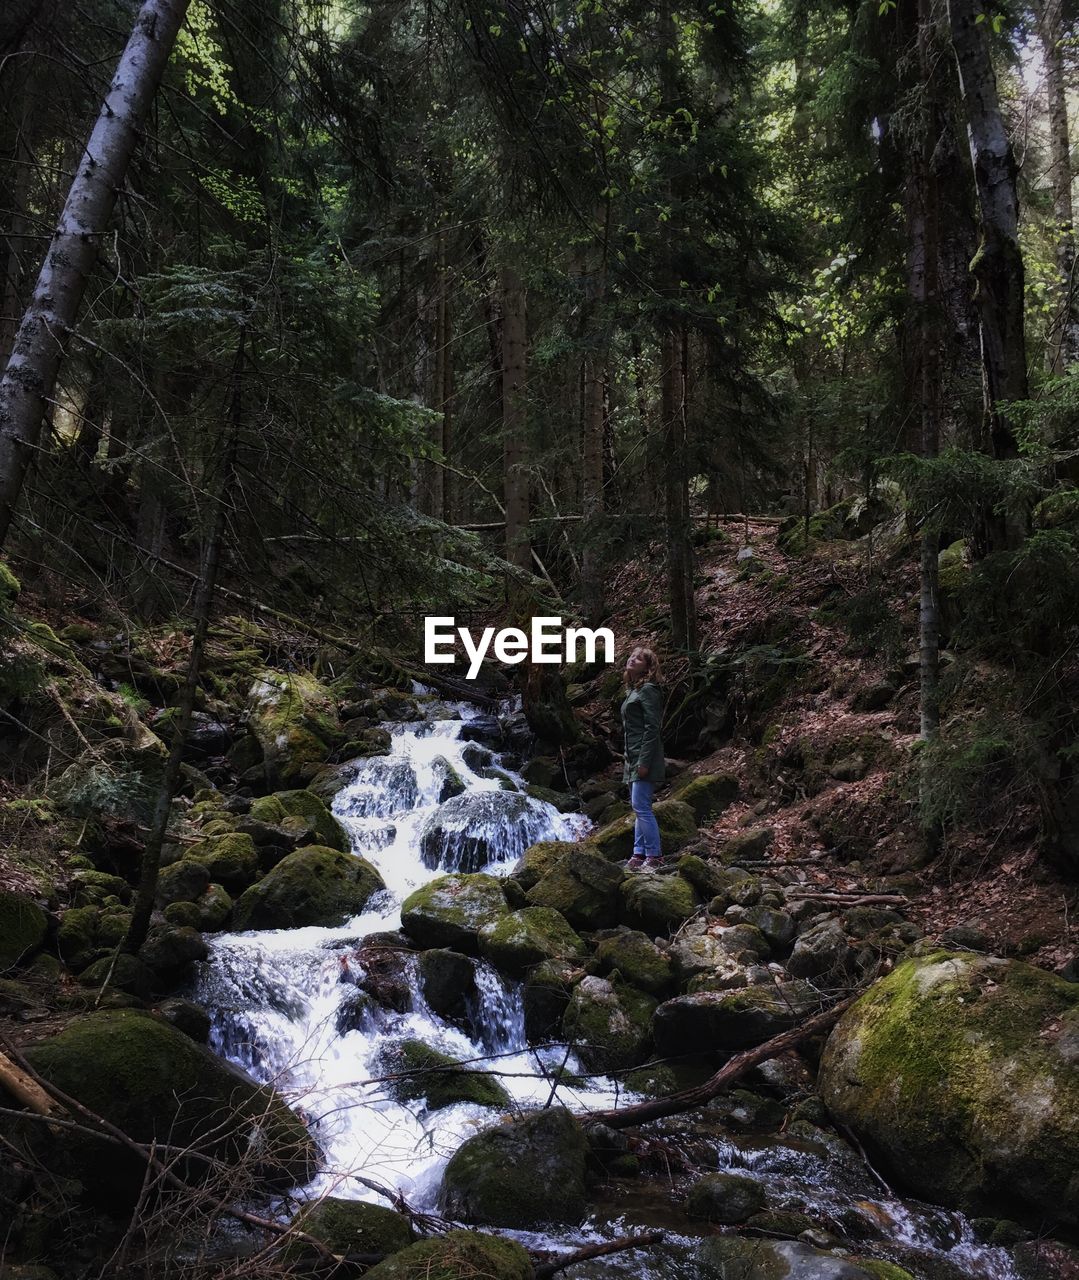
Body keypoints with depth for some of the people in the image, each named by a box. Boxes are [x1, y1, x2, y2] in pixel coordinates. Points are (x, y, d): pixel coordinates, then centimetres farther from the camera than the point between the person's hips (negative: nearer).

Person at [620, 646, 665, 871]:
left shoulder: (648, 690, -10)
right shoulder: (634, 691, 18)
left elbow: (652, 728, -17)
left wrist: (644, 761, -21)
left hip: (644, 757, -10)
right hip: (633, 758, 10)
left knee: (641, 806, -10)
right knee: (639, 808, 11)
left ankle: (653, 856, -5)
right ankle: (639, 853, 15)